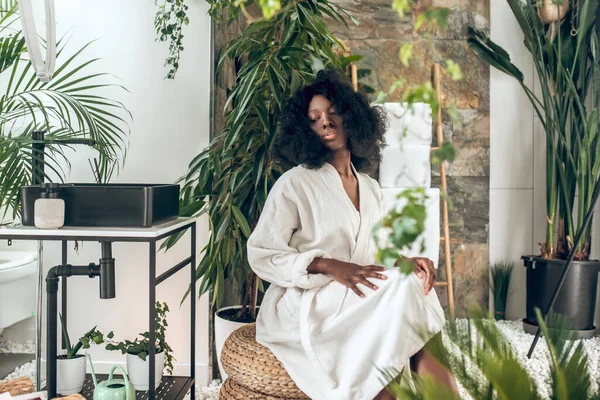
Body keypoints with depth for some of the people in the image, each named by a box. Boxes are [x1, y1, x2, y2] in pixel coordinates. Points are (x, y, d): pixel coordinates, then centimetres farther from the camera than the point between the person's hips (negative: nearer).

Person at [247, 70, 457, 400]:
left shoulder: (371, 189, 14)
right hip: (304, 307, -5)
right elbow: (261, 255, -7)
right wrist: (329, 266, -20)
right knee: (404, 290, -26)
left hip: (357, 303, 5)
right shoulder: (295, 183, -4)